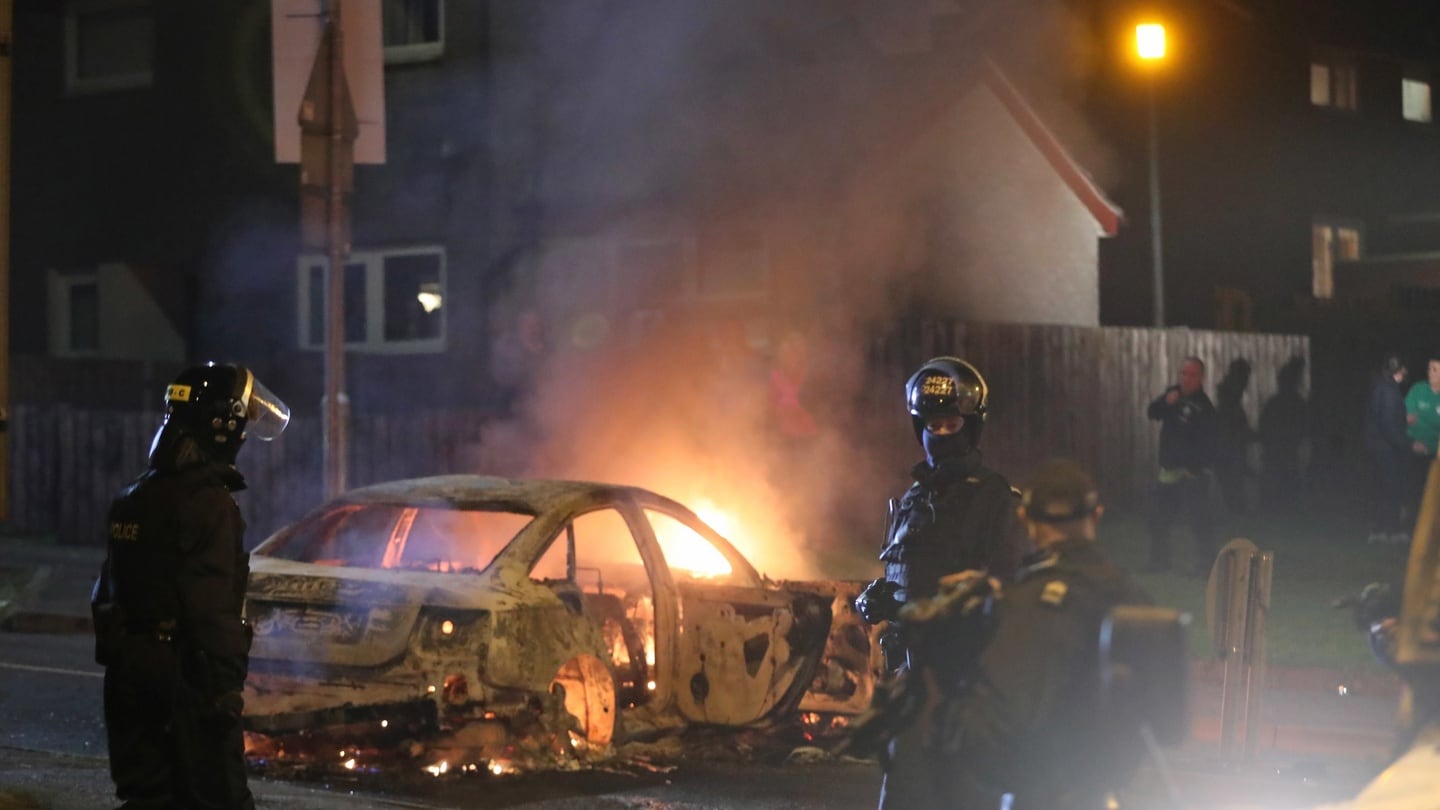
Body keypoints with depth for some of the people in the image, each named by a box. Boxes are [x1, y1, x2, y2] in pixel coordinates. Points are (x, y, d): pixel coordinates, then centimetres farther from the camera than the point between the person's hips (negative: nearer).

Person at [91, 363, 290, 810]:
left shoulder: (133, 498, 13)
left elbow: (109, 593, 18)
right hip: (185, 674, -9)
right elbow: (213, 607, -21)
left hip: (128, 672, 9)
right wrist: (224, 686, -18)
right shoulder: (208, 501, -16)